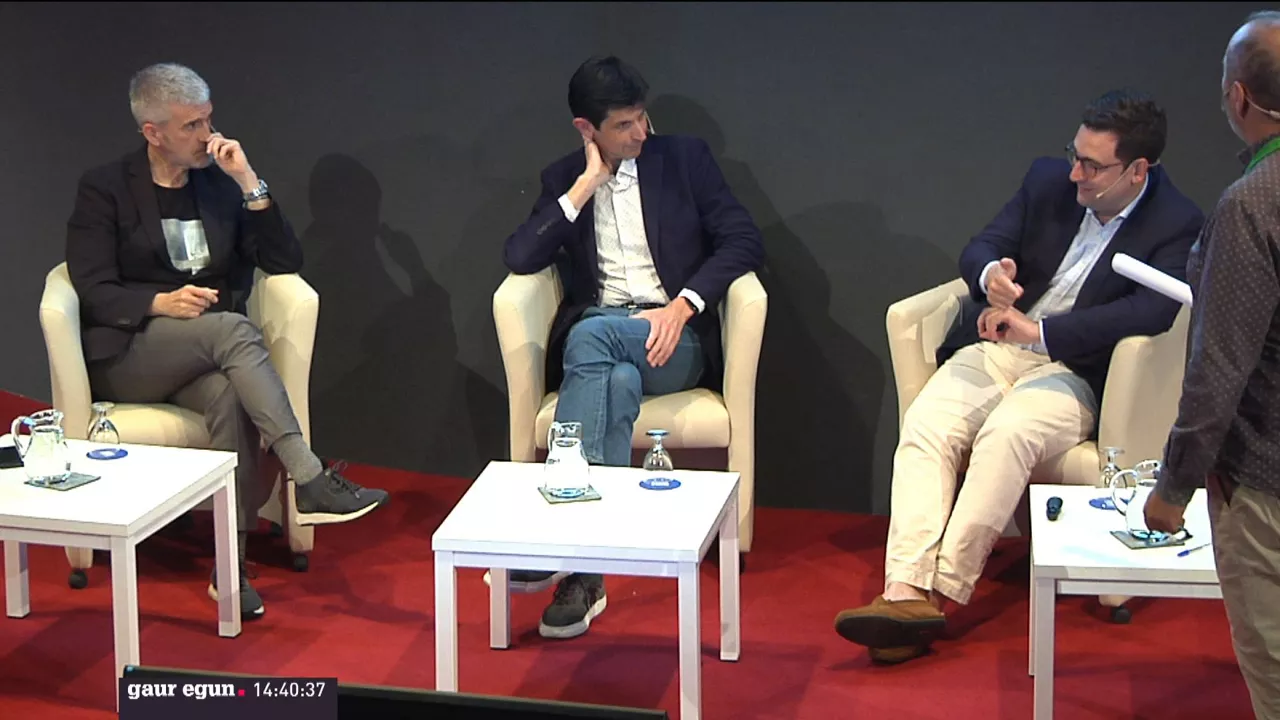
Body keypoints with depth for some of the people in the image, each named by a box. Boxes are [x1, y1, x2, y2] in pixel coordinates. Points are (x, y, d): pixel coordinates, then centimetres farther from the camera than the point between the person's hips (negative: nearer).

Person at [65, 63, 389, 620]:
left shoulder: (221, 183, 12)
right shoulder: (104, 189, 1)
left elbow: (285, 261, 4)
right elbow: (93, 292, -8)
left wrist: (248, 182, -6)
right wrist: (161, 303, -26)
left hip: (203, 358, 3)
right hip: (127, 358, -3)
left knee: (229, 394, -34)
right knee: (232, 327, -34)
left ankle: (231, 565, -32)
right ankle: (309, 482, -40)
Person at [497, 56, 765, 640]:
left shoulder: (685, 159, 8)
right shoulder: (563, 179, 13)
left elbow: (743, 240, 0)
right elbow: (519, 258, -2)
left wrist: (682, 306, -14)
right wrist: (586, 185, -7)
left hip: (673, 337, -1)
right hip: (598, 335, 1)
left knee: (591, 336, -35)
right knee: (618, 382, -37)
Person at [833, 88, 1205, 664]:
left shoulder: (1177, 225, -6)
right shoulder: (1049, 179, 9)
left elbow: (1153, 311, -20)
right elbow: (981, 247, 9)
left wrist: (1039, 331, -23)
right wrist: (991, 274, -18)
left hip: (1072, 371, -4)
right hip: (993, 347, 5)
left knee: (1007, 435, -35)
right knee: (924, 427, -25)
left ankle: (940, 589, -33)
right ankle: (907, 591, -36)